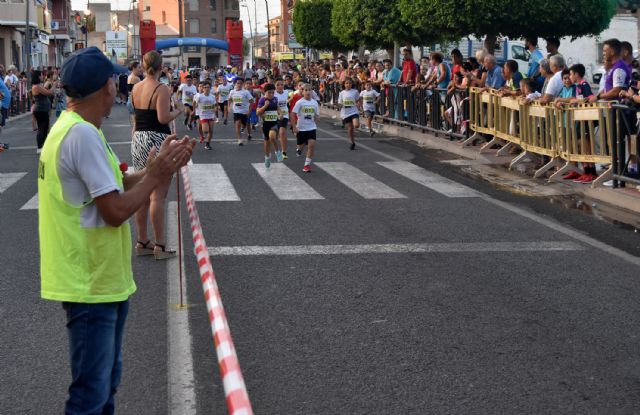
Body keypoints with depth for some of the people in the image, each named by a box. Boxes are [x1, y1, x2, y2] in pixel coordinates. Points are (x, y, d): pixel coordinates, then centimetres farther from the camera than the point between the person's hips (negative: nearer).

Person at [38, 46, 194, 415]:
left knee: (106, 381, 22)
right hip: (91, 285, -11)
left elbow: (111, 187, 13)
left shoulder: (74, 129, 11)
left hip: (103, 278, 11)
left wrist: (157, 169, 4)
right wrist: (155, 176, -12)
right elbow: (117, 211, -24)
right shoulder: (83, 135, -22)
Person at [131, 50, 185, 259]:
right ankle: (160, 245, -1)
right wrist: (178, 111, -3)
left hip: (138, 140, 7)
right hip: (158, 141, -7)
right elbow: (163, 118, -21)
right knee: (158, 196, -3)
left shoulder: (136, 88, 7)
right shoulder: (161, 89, -13)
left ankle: (142, 242, 20)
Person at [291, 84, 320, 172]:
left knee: (312, 145, -14)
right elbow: (293, 114, -11)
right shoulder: (299, 102, -10)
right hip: (301, 128, -2)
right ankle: (299, 150, 51)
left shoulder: (314, 102, 0)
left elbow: (317, 115, 12)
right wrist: (294, 127, -14)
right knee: (301, 145, 13)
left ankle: (307, 164, -7)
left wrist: (317, 118, -11)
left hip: (311, 127, 2)